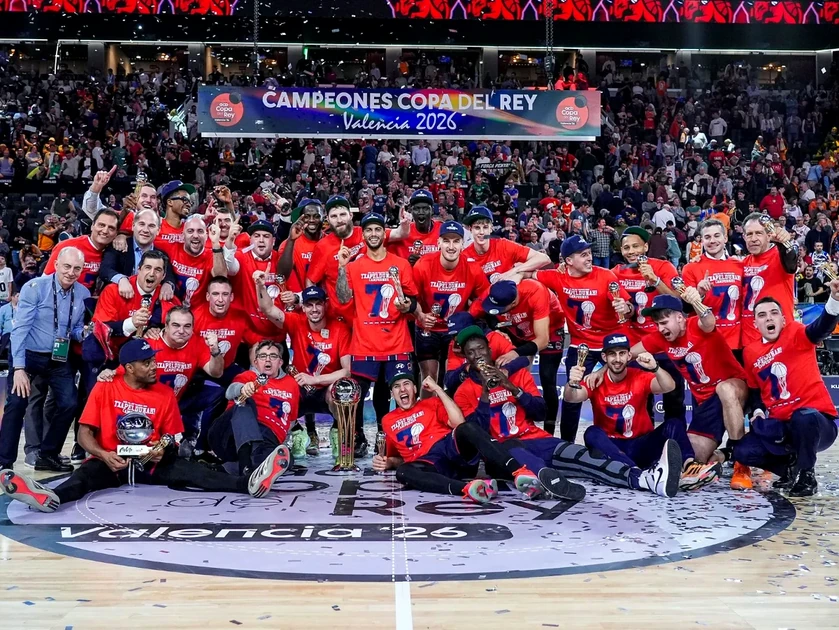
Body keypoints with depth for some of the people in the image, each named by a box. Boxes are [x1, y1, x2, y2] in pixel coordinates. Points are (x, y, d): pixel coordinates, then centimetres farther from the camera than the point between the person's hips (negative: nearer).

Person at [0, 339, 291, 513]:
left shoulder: (165, 394, 4)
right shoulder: (105, 389, -1)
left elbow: (170, 436, 9)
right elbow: (85, 433, -2)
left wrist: (162, 451, -15)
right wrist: (104, 455, -21)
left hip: (150, 462, 1)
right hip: (111, 460, -1)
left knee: (187, 471, -24)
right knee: (87, 473, -34)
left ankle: (248, 484, -47)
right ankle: (51, 496, -68)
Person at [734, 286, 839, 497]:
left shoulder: (796, 333, -6)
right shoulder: (750, 352, 7)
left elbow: (822, 328, -30)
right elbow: (754, 389, 22)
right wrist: (757, 411, 2)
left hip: (816, 420, -5)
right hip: (779, 425, 5)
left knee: (803, 417, -39)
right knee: (743, 452, -11)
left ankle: (807, 476, -11)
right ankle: (791, 466, 16)